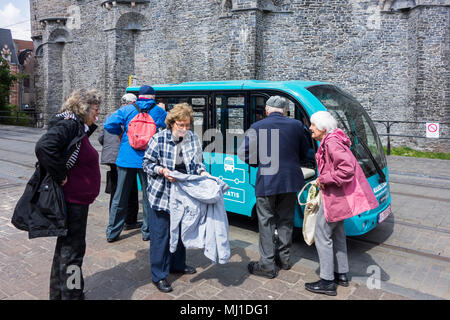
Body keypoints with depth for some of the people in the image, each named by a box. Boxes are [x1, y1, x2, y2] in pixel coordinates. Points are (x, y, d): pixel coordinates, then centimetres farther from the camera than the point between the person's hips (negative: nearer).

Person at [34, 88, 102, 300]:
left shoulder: (78, 127, 12)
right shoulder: (68, 125, -19)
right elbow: (44, 147, -34)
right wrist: (60, 177, -26)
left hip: (76, 199, 11)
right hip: (72, 200, -11)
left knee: (66, 246, 22)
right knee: (72, 250, 3)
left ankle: (58, 293, 39)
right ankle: (71, 294, 19)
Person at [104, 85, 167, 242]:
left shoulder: (127, 110, 1)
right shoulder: (158, 111, 2)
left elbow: (109, 125, -8)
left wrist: (121, 132, 10)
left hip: (126, 159, 1)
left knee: (120, 197, 10)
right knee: (148, 196, 11)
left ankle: (112, 233, 18)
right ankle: (147, 231, 18)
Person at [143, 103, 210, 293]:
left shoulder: (193, 138, 2)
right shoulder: (159, 139, -11)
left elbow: (197, 162, 11)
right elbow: (147, 163, -6)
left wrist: (203, 173, -8)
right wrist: (163, 171, -24)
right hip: (161, 195, -5)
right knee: (160, 234, 1)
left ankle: (177, 264, 38)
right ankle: (159, 276, 14)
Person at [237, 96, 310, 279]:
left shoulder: (257, 127, -8)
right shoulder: (296, 125, 2)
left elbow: (243, 153, -12)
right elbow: (303, 153, 11)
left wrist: (258, 163, 4)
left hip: (266, 181, -4)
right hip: (291, 181, 4)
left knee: (266, 222, 7)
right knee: (286, 219, 18)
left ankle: (267, 265, 13)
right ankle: (284, 258, 32)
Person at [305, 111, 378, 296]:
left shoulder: (331, 142, -20)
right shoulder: (330, 140, 13)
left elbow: (347, 169, -30)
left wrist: (324, 179, -21)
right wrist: (323, 179, 13)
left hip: (337, 195, -11)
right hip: (340, 195, 11)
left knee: (322, 234, -2)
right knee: (337, 232, 20)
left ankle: (328, 282, 7)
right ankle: (342, 274, 34)